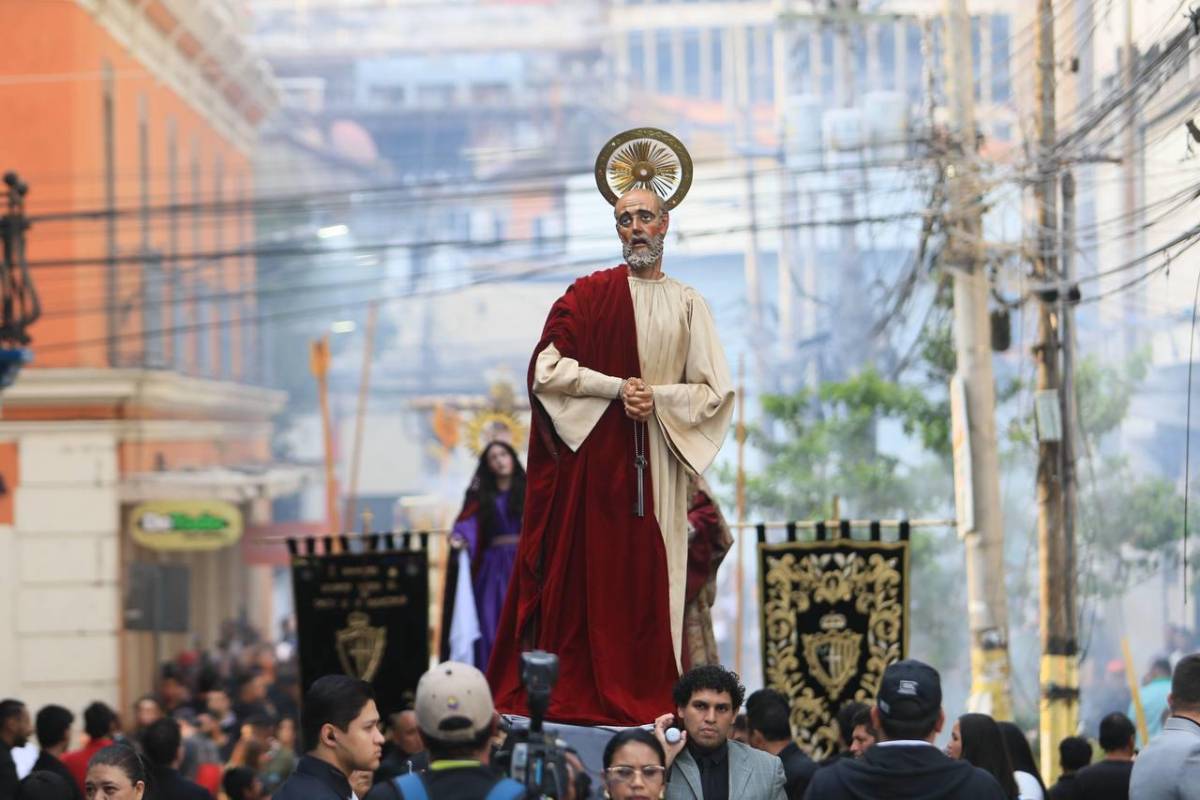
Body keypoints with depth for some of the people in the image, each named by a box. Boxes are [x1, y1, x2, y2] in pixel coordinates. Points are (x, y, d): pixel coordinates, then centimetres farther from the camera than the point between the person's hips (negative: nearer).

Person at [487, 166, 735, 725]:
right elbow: (546, 369, -3)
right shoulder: (588, 295, 6)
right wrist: (617, 389, -11)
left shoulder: (688, 306, 10)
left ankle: (642, 698, 1)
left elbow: (714, 392, 6)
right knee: (584, 576, -4)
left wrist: (656, 397, -10)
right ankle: (574, 696, -3)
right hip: (592, 458, -1)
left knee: (650, 580, -2)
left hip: (656, 465, 1)